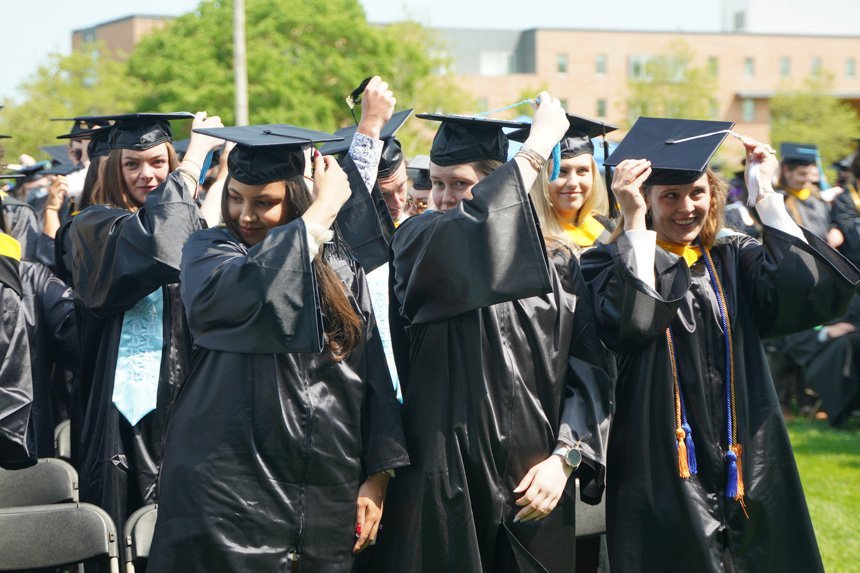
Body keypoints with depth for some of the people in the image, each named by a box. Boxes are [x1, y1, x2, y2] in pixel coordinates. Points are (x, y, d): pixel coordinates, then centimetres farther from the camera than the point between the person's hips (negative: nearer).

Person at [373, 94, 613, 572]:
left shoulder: (555, 265, 8)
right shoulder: (418, 243, 1)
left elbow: (586, 372, 3)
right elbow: (460, 234, -22)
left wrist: (563, 457, -11)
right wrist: (537, 148, -16)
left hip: (534, 490, 3)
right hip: (443, 486, -2)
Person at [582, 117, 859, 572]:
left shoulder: (736, 259, 9)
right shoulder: (612, 263, 0)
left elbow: (810, 290, -11)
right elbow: (632, 323, -22)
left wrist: (766, 196, -10)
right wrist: (635, 222, -21)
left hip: (744, 464, 3)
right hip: (661, 470, -3)